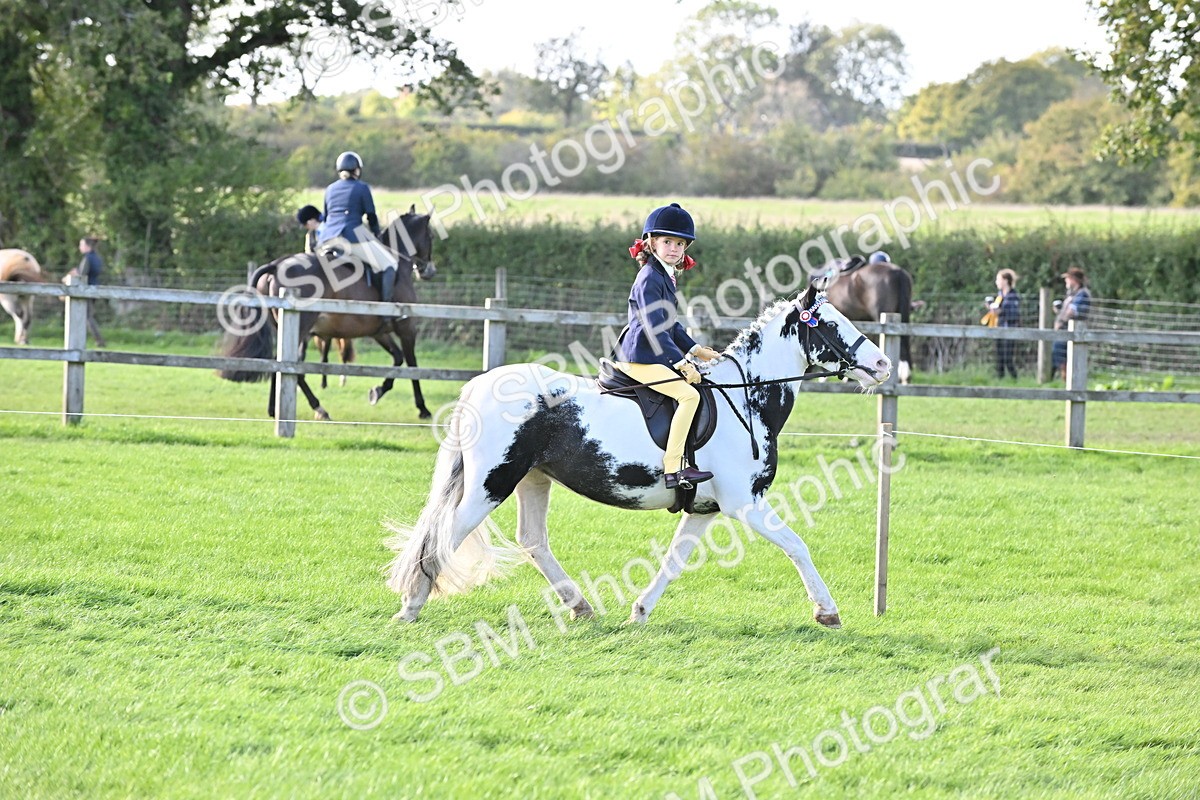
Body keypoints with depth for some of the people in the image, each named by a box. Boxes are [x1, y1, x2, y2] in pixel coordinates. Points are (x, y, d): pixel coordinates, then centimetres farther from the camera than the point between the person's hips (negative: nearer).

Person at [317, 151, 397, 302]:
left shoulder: (330, 189, 18)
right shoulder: (362, 188, 2)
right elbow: (371, 217, 2)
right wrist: (377, 237, 17)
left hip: (328, 237, 6)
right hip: (353, 235, -6)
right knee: (388, 265, -2)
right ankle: (386, 301, -17)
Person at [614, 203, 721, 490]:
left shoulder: (666, 277, 17)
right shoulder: (650, 278, -15)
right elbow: (655, 328, -24)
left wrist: (696, 350, 21)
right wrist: (682, 362, -26)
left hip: (655, 357, 11)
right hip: (642, 360, -11)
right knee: (689, 395, -21)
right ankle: (672, 467, -24)